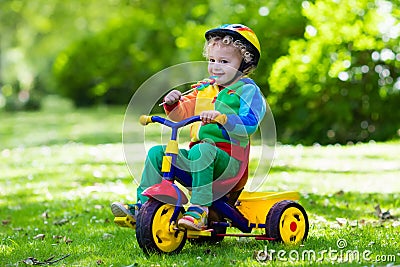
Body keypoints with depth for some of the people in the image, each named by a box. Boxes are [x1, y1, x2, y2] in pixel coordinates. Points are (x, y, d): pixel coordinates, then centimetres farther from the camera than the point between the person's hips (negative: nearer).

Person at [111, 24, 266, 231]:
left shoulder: (247, 90, -2)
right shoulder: (204, 89, 19)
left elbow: (250, 123, -18)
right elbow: (182, 113, 22)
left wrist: (221, 117, -33)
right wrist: (173, 103, 0)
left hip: (228, 160, -7)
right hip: (199, 157, 7)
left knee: (201, 150, -37)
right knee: (156, 152, 0)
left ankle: (199, 209, -40)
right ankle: (142, 206, 0)